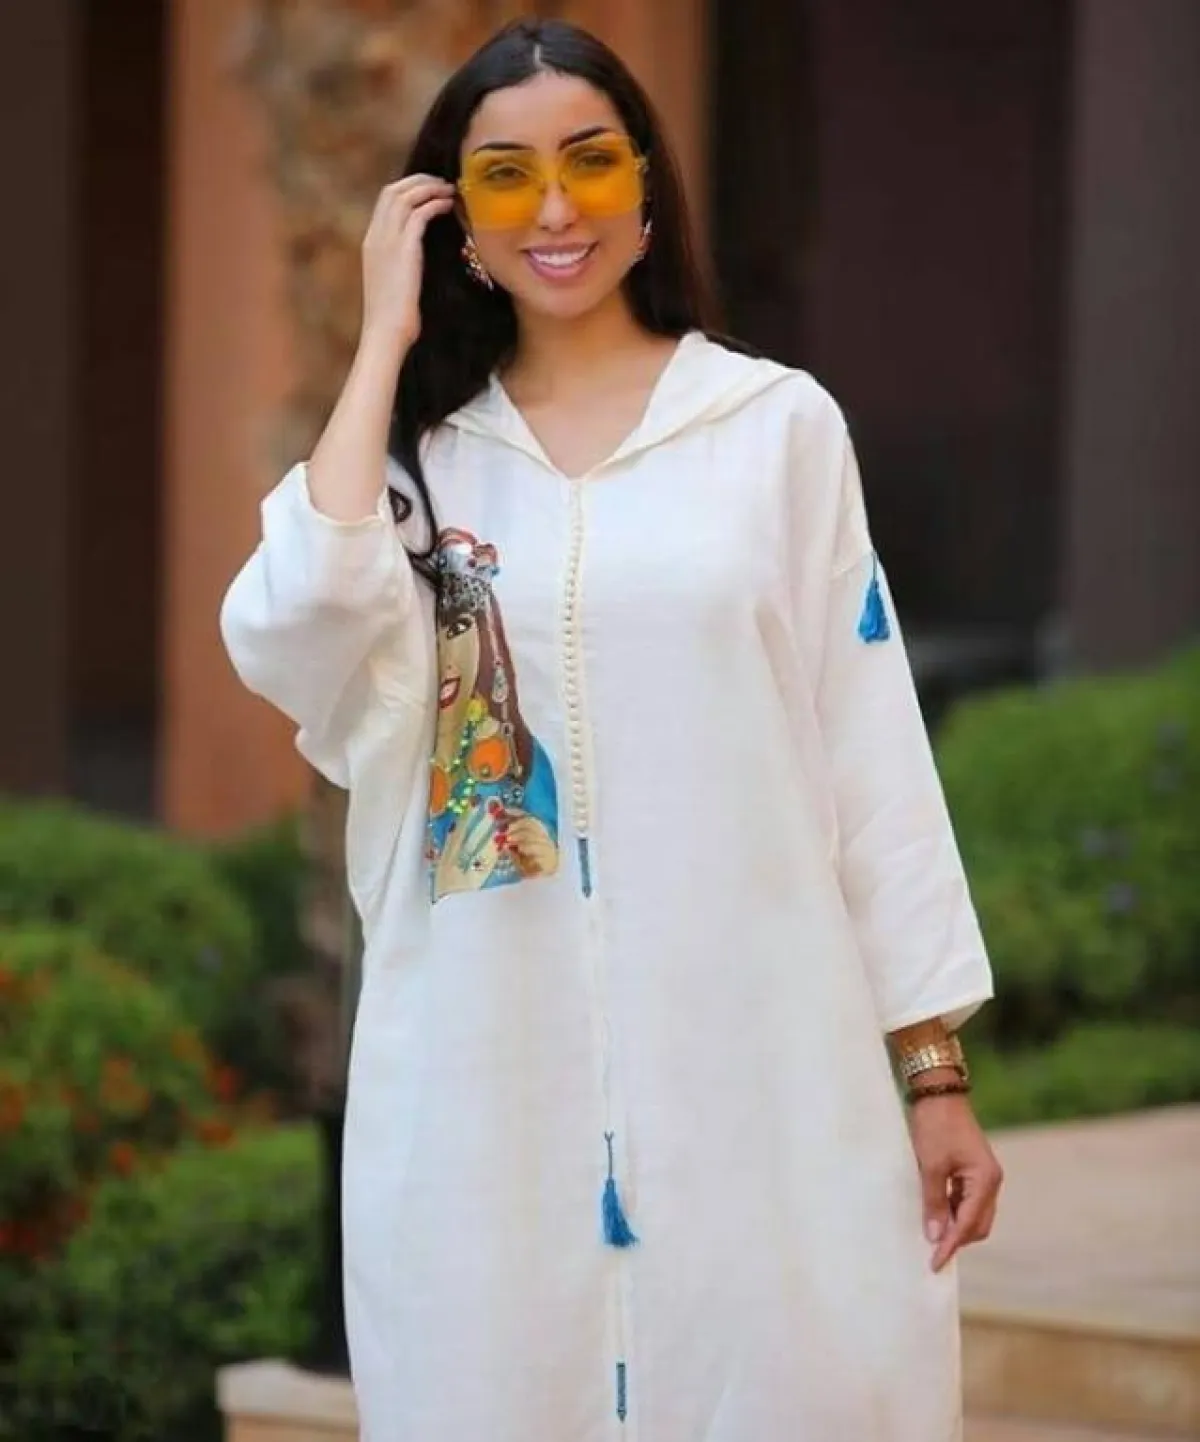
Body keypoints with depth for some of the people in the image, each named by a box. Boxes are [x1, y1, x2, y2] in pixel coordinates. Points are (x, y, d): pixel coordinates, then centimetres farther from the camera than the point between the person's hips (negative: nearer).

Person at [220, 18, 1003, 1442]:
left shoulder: (781, 426, 5)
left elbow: (874, 756, 4)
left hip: (760, 1069, -1)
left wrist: (934, 1068, 0)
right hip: (488, 1084, 1)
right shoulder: (419, 455, 9)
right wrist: (385, 340, -3)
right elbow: (293, 643, -12)